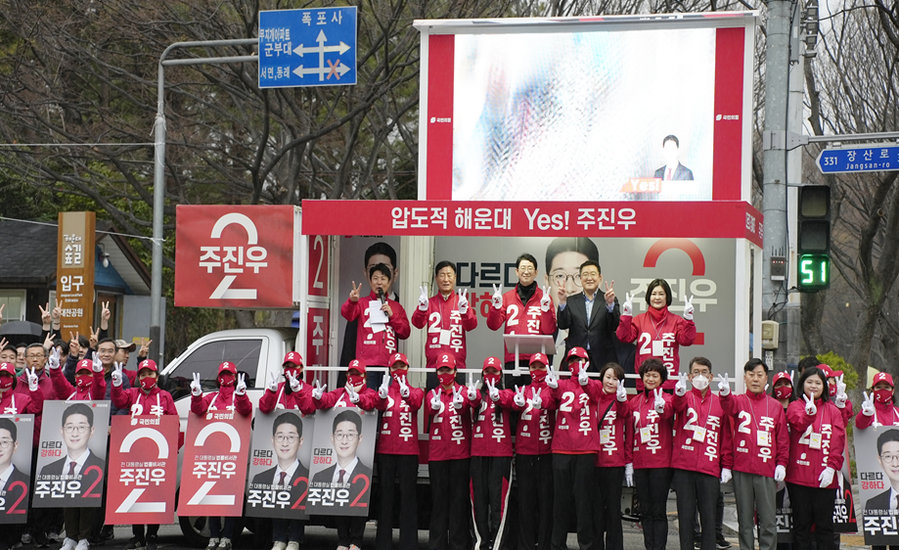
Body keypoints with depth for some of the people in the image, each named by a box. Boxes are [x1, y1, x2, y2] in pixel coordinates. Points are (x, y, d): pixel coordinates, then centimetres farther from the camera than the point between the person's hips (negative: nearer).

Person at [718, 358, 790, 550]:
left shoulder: (775, 406, 8)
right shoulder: (739, 401, 5)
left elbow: (783, 438, 9)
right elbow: (730, 405, -19)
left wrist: (782, 463, -1)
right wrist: (725, 393, -42)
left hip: (767, 470, 0)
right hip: (742, 470, 0)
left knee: (768, 520, 0)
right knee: (745, 518, 7)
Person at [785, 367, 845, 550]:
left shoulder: (833, 411, 10)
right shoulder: (795, 406, 4)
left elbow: (838, 441, 3)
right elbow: (799, 424, -18)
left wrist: (832, 467, -10)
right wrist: (809, 413, -40)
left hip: (825, 477, 1)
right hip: (799, 476, -1)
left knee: (825, 524, 4)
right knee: (801, 523, 4)